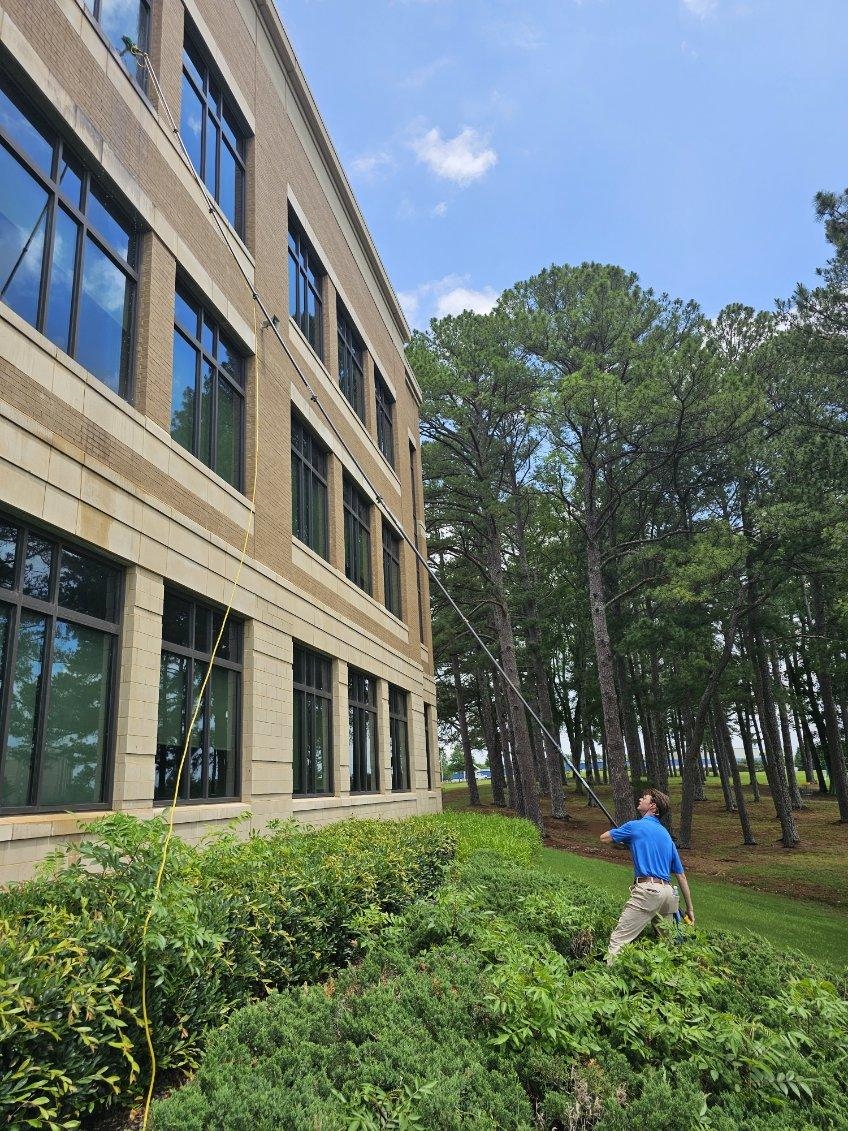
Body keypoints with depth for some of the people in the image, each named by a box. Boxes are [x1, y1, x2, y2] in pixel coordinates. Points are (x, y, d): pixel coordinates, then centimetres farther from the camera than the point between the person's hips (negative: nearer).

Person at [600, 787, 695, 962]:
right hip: (668, 892, 8)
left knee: (617, 940, -9)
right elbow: (681, 875, 19)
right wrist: (689, 908, 24)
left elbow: (604, 838, 11)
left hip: (647, 890, -8)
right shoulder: (665, 834, 19)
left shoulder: (635, 826, -1)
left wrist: (624, 840, 31)